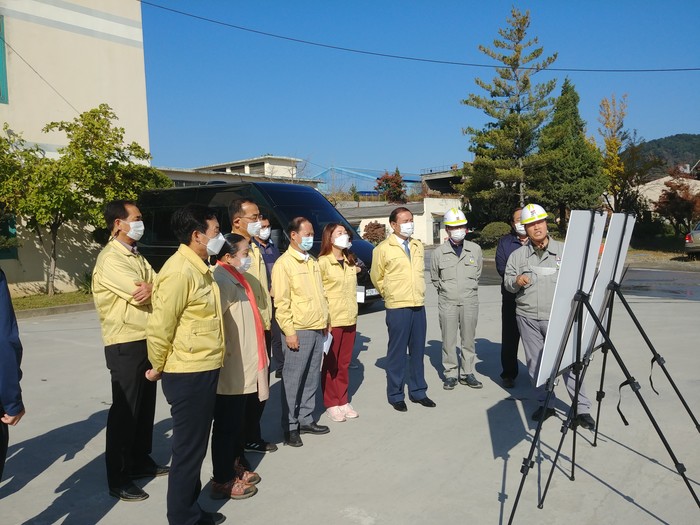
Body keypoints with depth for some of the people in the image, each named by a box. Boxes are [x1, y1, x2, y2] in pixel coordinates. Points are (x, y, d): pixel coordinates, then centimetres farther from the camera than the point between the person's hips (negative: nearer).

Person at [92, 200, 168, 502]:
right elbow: (139, 294, -23)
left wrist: (151, 288, -16)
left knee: (145, 407, 17)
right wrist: (157, 288, -3)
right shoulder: (110, 258, -15)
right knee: (125, 411, 0)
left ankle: (140, 461, 33)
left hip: (147, 341, 8)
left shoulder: (136, 256, 15)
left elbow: (154, 290, 7)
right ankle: (117, 479, 12)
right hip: (125, 345, -8)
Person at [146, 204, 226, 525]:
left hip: (204, 371, 9)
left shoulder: (199, 268, 11)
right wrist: (158, 367, -6)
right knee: (188, 449, 4)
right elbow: (159, 326, -19)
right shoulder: (179, 272, -20)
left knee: (196, 446, 19)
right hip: (187, 375, -9)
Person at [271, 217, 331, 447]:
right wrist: (289, 331, -16)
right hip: (298, 331, -7)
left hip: (317, 329, 7)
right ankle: (290, 427, 11)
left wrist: (326, 320, 15)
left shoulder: (312, 262, 15)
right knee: (293, 380, 0)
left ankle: (306, 419, 25)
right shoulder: (283, 263, -9)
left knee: (312, 378, 13)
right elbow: (281, 302, -13)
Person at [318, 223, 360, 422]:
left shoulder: (350, 261, 12)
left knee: (344, 363, 13)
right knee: (330, 364, 6)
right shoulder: (323, 262, -10)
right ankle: (331, 404, 17)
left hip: (350, 319, 6)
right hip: (331, 321, -6)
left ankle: (342, 401, 24)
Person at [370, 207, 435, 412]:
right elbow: (376, 277, 3)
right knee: (397, 353, 2)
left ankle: (418, 391, 24)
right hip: (397, 308, -5)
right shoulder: (383, 248, -6)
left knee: (418, 350, 12)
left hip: (419, 306, 5)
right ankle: (395, 395, 15)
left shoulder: (418, 246, 11)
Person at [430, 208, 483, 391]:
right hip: (447, 302, -1)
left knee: (468, 339, 8)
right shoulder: (439, 252, -2)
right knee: (449, 340, 3)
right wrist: (445, 289, 8)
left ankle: (467, 373, 20)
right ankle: (450, 374, 15)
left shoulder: (475, 249, 2)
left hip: (470, 301, 1)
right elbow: (434, 278, 11)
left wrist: (470, 287, 13)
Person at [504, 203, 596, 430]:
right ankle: (544, 403, 24)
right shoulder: (517, 255, 8)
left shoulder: (563, 250, 3)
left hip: (557, 317, -2)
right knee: (535, 363, 9)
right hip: (527, 317, 3)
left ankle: (582, 409, 6)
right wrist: (516, 281, -10)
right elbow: (507, 282, 13)